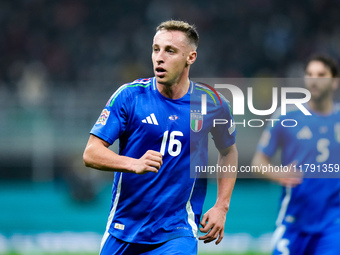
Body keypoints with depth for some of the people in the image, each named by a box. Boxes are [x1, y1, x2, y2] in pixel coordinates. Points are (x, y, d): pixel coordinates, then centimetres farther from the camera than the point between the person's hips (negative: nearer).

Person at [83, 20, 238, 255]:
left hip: (177, 232, -1)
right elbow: (91, 154, -11)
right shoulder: (129, 96, -7)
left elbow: (228, 151, 17)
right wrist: (135, 164, -29)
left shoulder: (212, 103, -2)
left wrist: (221, 207, 7)